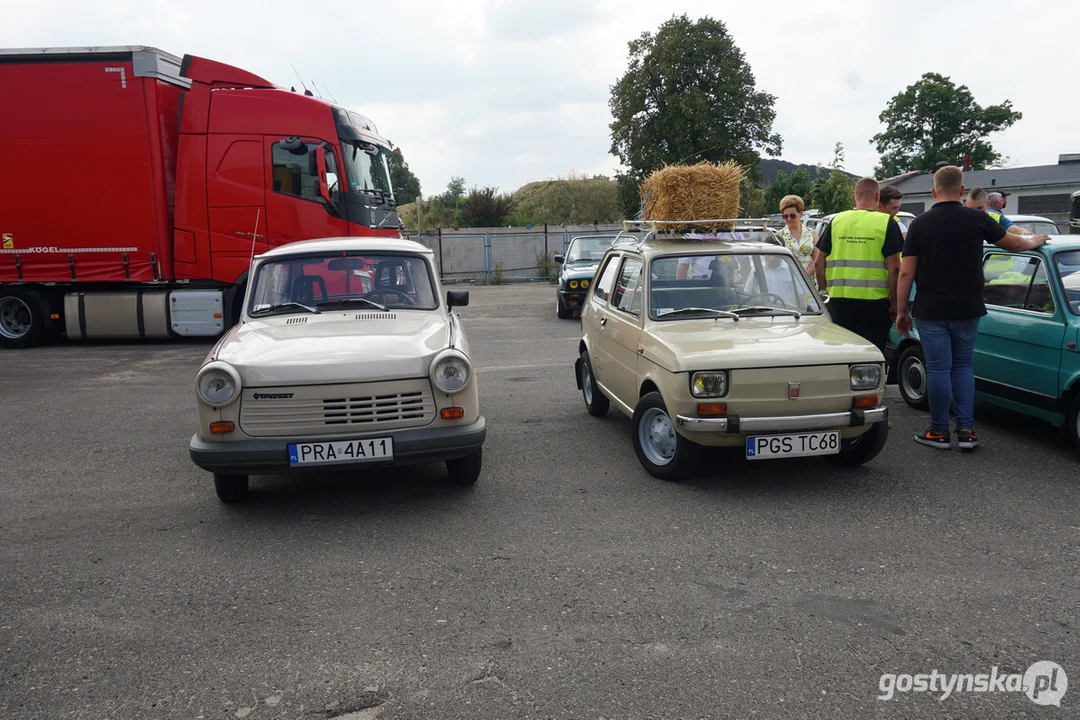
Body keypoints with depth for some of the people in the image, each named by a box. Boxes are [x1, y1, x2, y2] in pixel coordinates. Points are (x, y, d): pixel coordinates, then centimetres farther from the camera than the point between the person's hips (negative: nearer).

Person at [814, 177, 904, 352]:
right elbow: (894, 268, -7)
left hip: (839, 302, 3)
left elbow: (819, 262, 7)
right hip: (874, 303, -3)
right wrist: (894, 301, 0)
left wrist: (824, 291, 16)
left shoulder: (836, 221, 6)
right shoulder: (887, 223, -3)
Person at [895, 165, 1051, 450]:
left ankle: (939, 432, 10)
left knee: (938, 369, 3)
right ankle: (966, 431, 11)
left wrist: (901, 311, 2)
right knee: (963, 366, 13)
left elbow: (906, 273, -6)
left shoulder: (920, 223, -5)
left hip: (930, 310, -2)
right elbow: (1013, 243, 15)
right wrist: (1034, 241, 37)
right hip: (967, 309, 2)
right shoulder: (977, 219, -1)